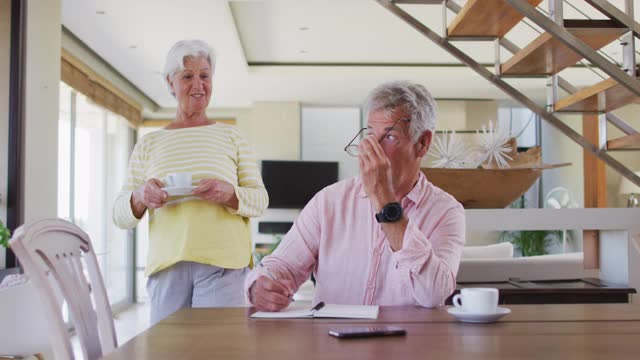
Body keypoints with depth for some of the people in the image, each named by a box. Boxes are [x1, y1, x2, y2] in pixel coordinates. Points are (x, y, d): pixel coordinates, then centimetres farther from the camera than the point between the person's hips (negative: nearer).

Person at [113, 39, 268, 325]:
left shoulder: (230, 136, 12)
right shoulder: (148, 144, 14)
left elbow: (260, 199, 7)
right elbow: (120, 215, 12)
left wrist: (230, 193, -14)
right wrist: (139, 197, -11)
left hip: (222, 261, -1)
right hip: (166, 263, 1)